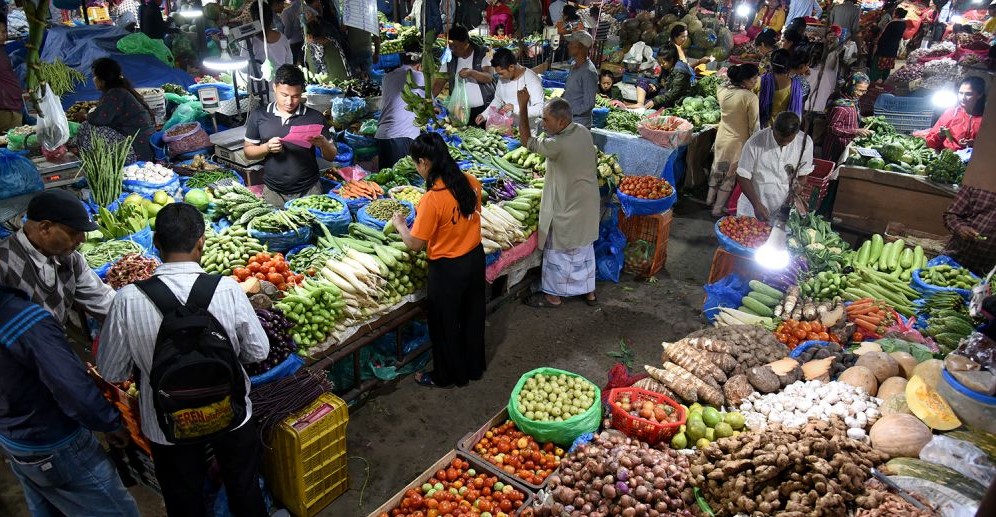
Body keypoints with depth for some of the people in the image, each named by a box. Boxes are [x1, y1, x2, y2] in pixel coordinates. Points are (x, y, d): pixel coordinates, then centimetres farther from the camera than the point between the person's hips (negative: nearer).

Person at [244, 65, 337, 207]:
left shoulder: (315, 117, -3)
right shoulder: (258, 116, 1)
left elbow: (331, 156, 2)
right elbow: (248, 152, 7)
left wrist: (323, 144, -19)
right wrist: (266, 147, -13)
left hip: (309, 191, -1)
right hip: (273, 192, 1)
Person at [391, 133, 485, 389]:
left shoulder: (432, 199, -27)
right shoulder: (471, 182, -7)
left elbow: (415, 244, -19)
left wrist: (399, 224, 0)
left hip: (447, 269, -7)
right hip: (475, 258, 7)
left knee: (445, 325, 15)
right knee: (473, 317, 24)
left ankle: (447, 375, 35)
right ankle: (474, 368, 42)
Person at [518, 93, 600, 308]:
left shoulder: (558, 145, -29)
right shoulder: (583, 132, -5)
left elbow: (527, 141, -15)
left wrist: (522, 107, -12)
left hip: (567, 210, -8)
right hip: (587, 205, 8)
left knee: (559, 252, 10)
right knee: (584, 249, 21)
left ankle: (554, 296, 26)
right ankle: (589, 292, 34)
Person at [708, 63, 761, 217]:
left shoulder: (722, 90, -7)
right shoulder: (750, 97, -23)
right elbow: (754, 125, -17)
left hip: (721, 138, 5)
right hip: (738, 141, -5)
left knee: (717, 169, 24)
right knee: (730, 176, 11)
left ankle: (710, 199, 41)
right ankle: (718, 208, 20)